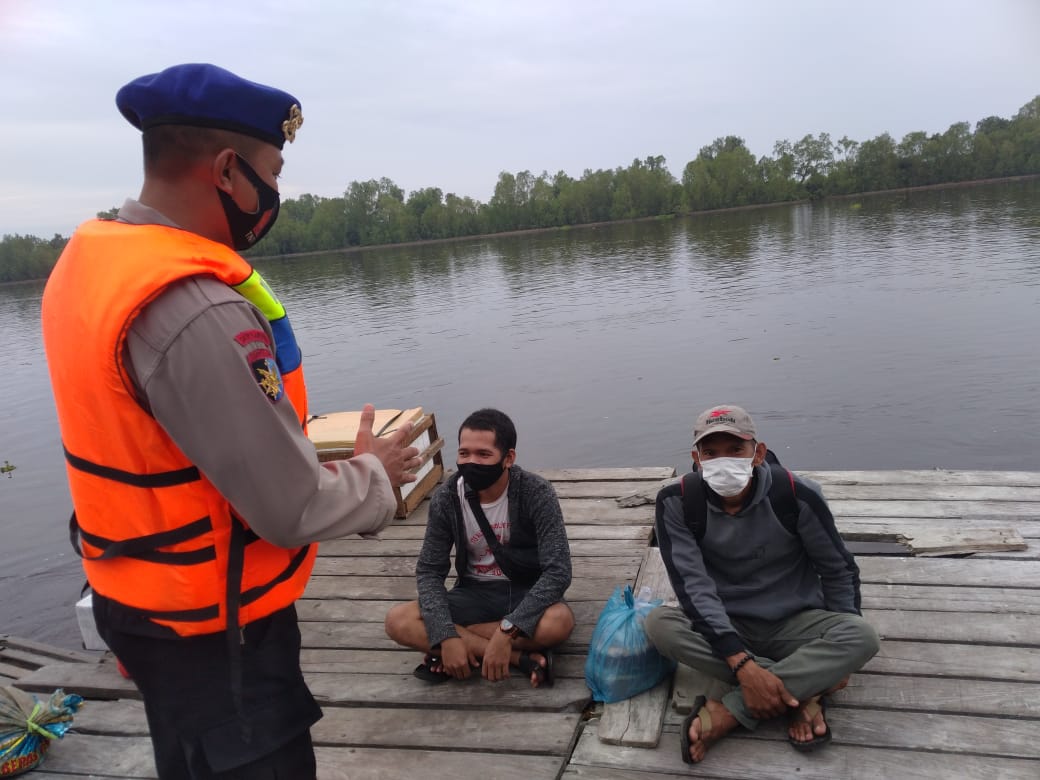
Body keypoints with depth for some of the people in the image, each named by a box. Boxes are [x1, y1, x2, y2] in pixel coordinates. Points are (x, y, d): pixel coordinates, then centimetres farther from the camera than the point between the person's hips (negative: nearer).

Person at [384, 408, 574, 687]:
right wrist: (447, 637, -27)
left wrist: (507, 631, -35)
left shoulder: (536, 493, -20)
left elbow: (558, 570, -24)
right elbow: (429, 571, -9)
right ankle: (521, 658, -23)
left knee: (559, 621, -37)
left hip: (526, 592, -3)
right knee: (398, 621, -22)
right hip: (475, 593, 3)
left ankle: (473, 652, -16)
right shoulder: (446, 499, -13)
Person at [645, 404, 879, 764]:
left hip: (795, 624, 0)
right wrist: (742, 664, -33)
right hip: (724, 627, 0)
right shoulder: (677, 502, -17)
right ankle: (801, 693, -22)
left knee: (862, 637, -29)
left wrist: (837, 653, -4)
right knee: (659, 624, -29)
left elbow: (839, 570, -2)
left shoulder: (794, 495, -17)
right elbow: (693, 586, -22)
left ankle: (729, 712, -28)